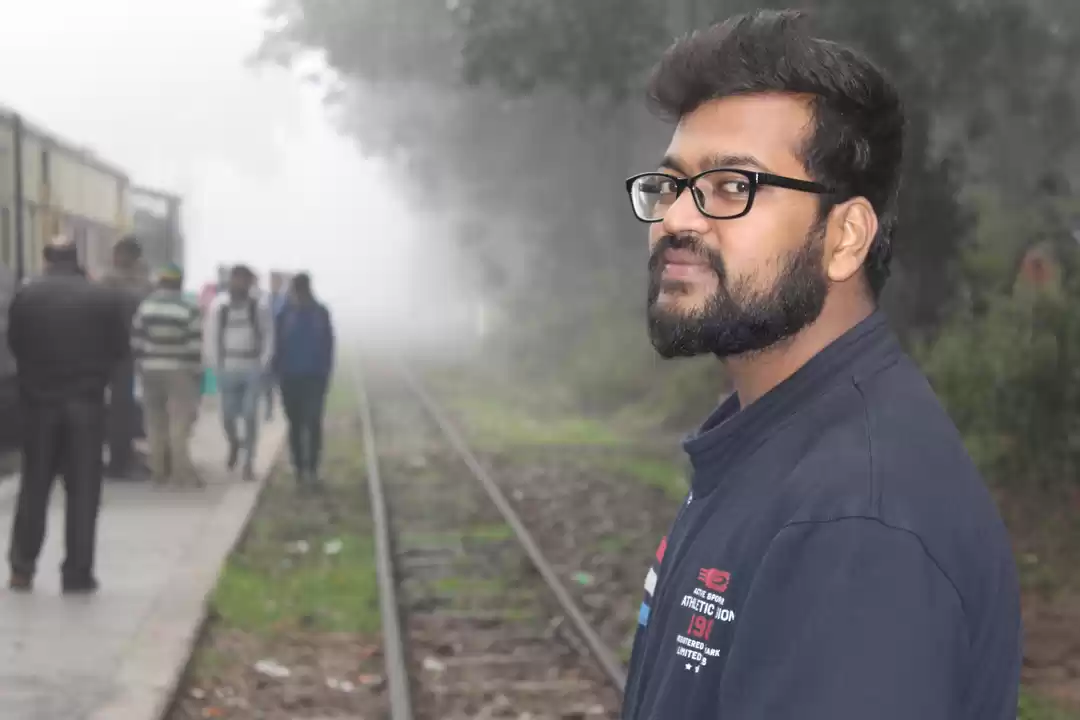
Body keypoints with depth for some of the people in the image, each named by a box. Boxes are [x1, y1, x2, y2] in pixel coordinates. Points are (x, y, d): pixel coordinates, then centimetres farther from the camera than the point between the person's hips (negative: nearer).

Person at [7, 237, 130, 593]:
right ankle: (78, 572, 2)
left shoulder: (26, 295, -3)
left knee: (34, 485, 11)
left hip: (39, 399, 1)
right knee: (83, 489, 4)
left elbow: (15, 344, 3)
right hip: (86, 401, -1)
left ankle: (22, 568, 12)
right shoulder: (106, 297, -4)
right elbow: (120, 349, 0)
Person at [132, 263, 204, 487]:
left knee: (155, 421, 9)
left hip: (151, 370, 4)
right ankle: (181, 470, -12)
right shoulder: (190, 308, -8)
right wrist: (196, 373, -3)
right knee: (180, 420, -5)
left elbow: (136, 340, 3)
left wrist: (143, 366, 12)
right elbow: (195, 346, -10)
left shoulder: (146, 306, 3)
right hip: (179, 371, -3)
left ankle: (159, 470, 13)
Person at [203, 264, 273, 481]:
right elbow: (210, 337, 1)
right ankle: (234, 443, 36)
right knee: (228, 416, 3)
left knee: (250, 416, -3)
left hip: (253, 370, -1)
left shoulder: (260, 308, -3)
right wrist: (215, 365, -3)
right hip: (228, 369, 1)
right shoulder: (219, 306, -1)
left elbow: (268, 337, 1)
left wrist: (263, 365, -5)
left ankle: (248, 463, 7)